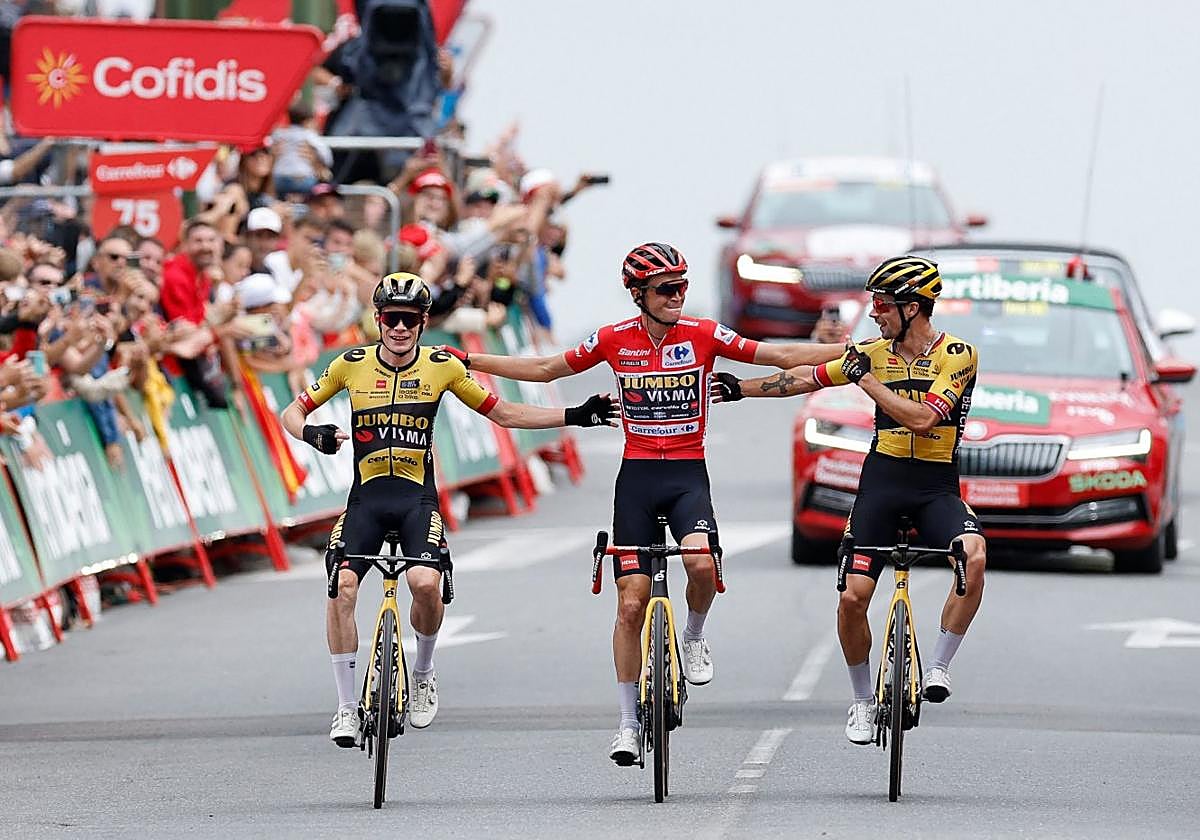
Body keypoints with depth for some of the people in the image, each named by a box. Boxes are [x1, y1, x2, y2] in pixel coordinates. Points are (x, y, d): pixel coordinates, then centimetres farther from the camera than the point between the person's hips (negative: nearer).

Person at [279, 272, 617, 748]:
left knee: (426, 584, -25)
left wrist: (576, 417, 2)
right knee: (342, 585, -20)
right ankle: (346, 707, -7)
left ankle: (423, 671, 7)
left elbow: (503, 413, 9)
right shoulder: (352, 364, 0)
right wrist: (311, 434, -17)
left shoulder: (442, 366, 0)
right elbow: (293, 412, 7)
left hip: (418, 499, -1)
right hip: (366, 497, 1)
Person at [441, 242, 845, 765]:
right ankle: (628, 722, 10)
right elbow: (546, 369, 11)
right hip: (637, 476, 1)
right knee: (631, 604, -1)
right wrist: (467, 360, 10)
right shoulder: (614, 340, -1)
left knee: (701, 563, -30)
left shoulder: (703, 335, -4)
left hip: (688, 474, -1)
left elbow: (783, 356, -3)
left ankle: (694, 638, 3)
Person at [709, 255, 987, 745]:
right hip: (882, 480, 4)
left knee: (974, 557, -33)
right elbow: (807, 378, 16)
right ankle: (863, 701, 14)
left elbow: (921, 418, -20)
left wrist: (866, 379, -14)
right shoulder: (875, 353, 5)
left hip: (936, 485, -3)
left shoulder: (956, 355, -9)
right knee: (852, 597, -7)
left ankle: (938, 668, -17)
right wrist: (741, 389, 18)